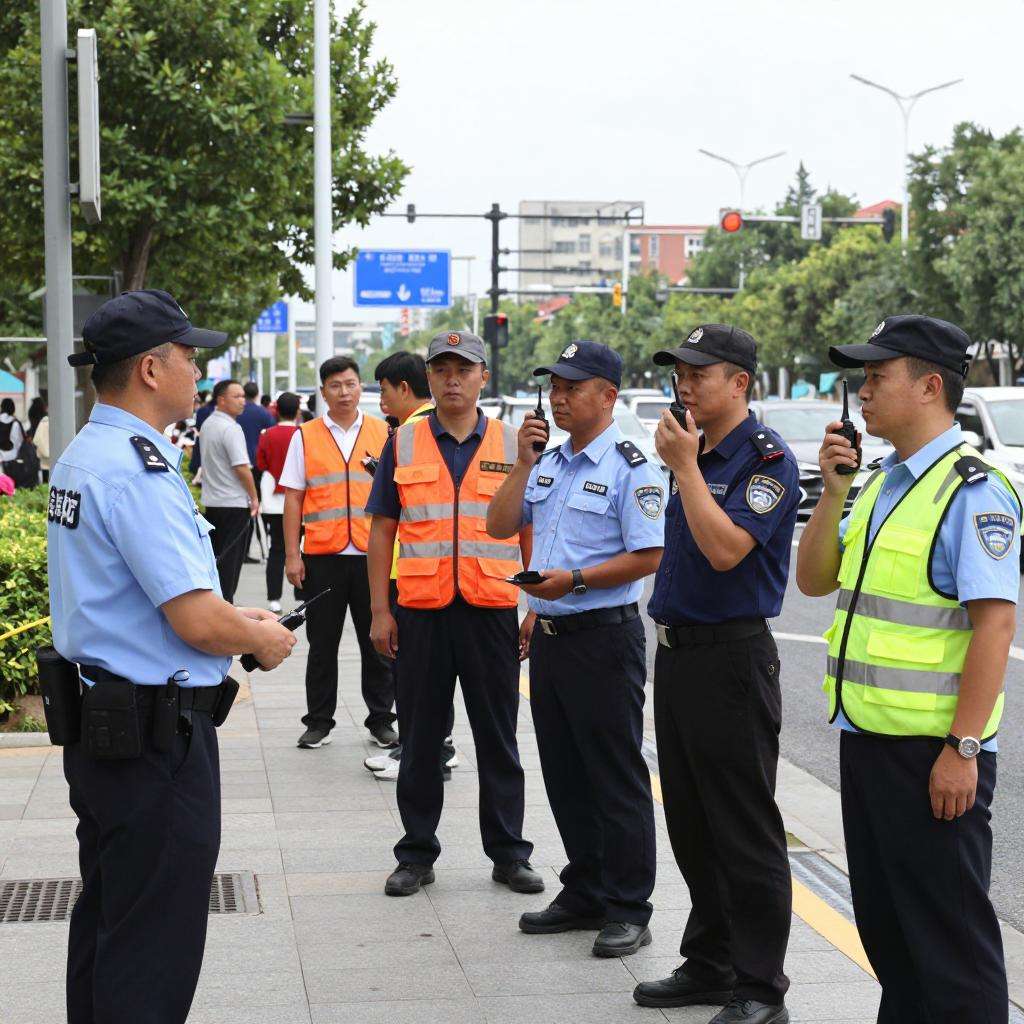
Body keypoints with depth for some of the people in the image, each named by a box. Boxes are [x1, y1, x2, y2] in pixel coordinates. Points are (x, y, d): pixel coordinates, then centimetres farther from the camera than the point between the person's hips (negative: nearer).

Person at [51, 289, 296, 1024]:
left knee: (106, 915, 20)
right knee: (155, 944, -1)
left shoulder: (85, 455, 11)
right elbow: (199, 623, -25)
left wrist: (236, 618, 16)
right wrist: (263, 638, -5)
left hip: (99, 715, 10)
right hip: (155, 734, -10)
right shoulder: (139, 469, -21)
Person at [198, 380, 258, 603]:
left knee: (215, 557, 14)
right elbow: (242, 468, -20)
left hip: (211, 501, 8)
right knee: (231, 558, -3)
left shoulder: (207, 425, 11)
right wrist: (254, 498, -8)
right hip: (234, 504, -8)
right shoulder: (231, 428, -17)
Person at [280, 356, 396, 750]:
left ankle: (381, 720, 17)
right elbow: (293, 498, 5)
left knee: (376, 642, 7)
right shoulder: (305, 436, 5)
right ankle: (318, 722, 17)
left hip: (372, 554, 0)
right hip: (322, 555, 0)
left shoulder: (383, 432, 6)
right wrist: (292, 554, -2)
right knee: (322, 644, 7)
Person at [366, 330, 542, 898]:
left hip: (493, 610, 0)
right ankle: (416, 854, 18)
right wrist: (380, 611, 0)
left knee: (498, 739, 6)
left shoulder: (513, 444, 6)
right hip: (421, 611, 0)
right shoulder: (403, 444, 6)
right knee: (420, 739, 7)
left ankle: (509, 853, 16)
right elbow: (382, 530, 6)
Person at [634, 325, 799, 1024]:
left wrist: (685, 467, -19)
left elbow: (726, 549, -25)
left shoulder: (766, 459, -13)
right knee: (692, 825, 16)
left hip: (732, 658, -9)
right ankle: (709, 965, 27)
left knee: (745, 830, -4)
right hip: (679, 652, 9)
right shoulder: (696, 453, 14)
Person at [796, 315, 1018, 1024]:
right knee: (883, 919, 18)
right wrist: (833, 493, 1)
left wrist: (963, 749, -23)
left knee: (948, 932, 0)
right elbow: (814, 580, 16)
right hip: (866, 737, 9)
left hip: (933, 750, -9)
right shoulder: (883, 482, 13)